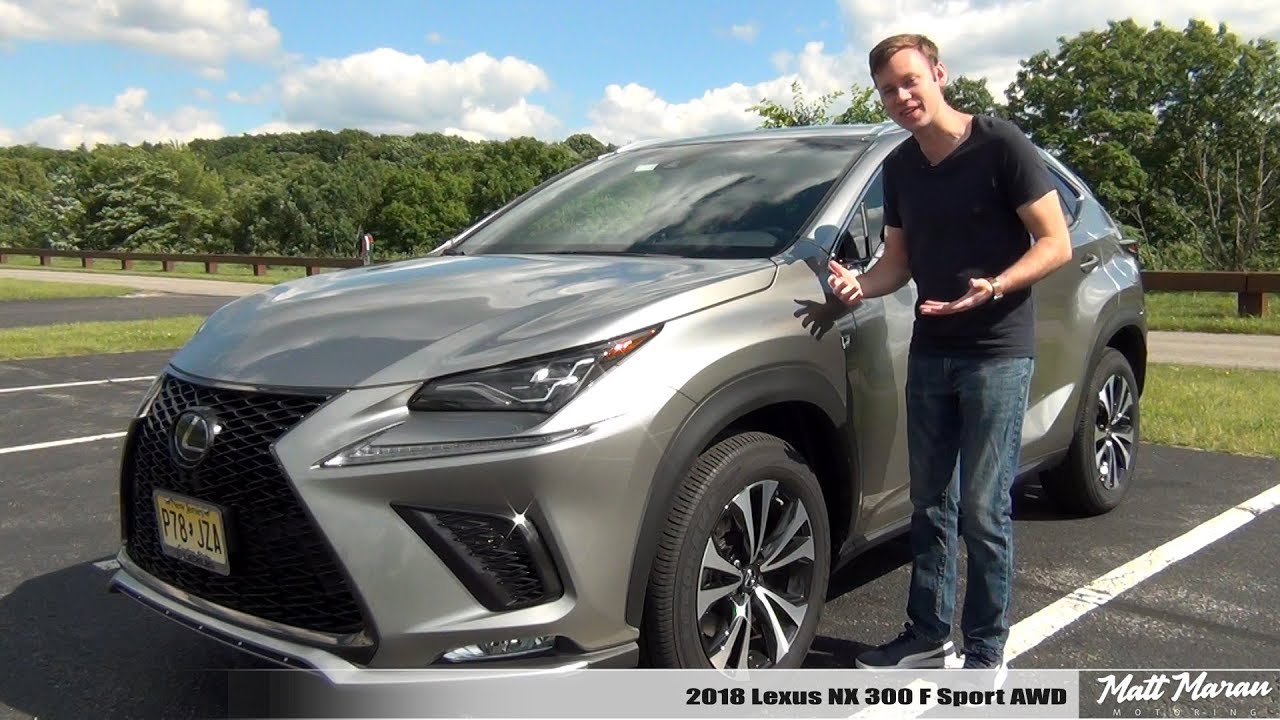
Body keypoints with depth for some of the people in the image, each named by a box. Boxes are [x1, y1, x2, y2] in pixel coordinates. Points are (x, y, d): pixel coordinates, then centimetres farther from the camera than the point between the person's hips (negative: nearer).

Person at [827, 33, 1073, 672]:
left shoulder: (1001, 145, -10)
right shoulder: (899, 168, 10)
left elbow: (1055, 244, -10)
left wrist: (993, 287, -27)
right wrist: (860, 284, -5)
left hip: (997, 352, -6)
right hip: (929, 351, 6)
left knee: (983, 510, -3)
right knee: (931, 505, 12)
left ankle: (985, 654, 12)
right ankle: (928, 636, 24)